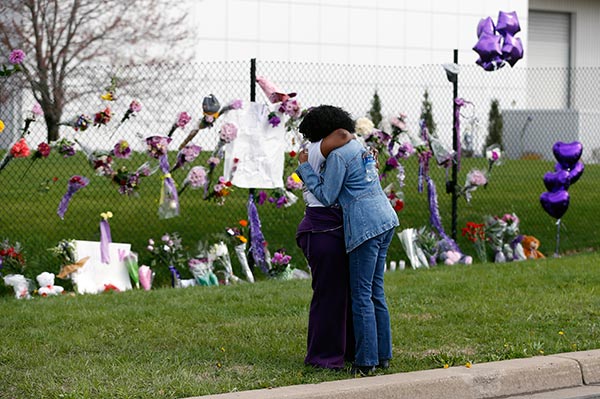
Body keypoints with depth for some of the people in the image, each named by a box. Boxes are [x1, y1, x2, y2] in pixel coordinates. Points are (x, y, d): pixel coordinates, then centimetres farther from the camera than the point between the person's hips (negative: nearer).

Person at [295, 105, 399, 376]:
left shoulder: (337, 155, -12)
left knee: (362, 295, -4)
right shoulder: (356, 145, 16)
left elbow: (327, 196, -7)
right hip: (385, 219, 9)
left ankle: (366, 361, -2)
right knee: (376, 291, 14)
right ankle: (383, 355, 18)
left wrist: (305, 168, 1)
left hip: (365, 226, -9)